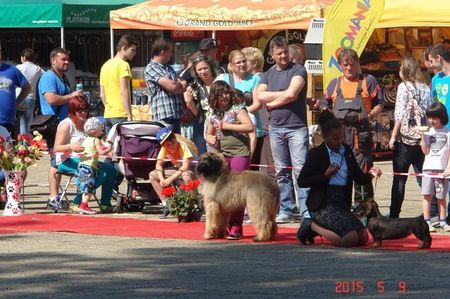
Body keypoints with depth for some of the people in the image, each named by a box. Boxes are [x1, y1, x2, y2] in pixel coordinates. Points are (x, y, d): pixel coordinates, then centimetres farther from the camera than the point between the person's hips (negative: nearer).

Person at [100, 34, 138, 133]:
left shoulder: (105, 65, 16)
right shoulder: (123, 65, -9)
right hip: (121, 115, -8)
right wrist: (129, 116, -17)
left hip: (107, 115, 8)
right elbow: (124, 92, -17)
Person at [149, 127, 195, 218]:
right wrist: (162, 179, -25)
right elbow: (159, 164, -6)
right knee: (152, 175, -10)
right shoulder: (164, 149, -8)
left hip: (188, 171, -7)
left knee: (186, 176, -43)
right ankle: (166, 205, -6)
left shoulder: (183, 146, -25)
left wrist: (170, 179, -35)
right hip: (176, 170, 7)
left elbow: (185, 166, -32)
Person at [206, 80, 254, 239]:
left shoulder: (237, 109, -2)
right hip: (222, 154, 6)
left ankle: (236, 227, -4)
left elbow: (250, 127, -15)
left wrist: (227, 126, -11)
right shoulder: (214, 115, 14)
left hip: (239, 153, -6)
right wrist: (211, 140, 4)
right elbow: (208, 135, 28)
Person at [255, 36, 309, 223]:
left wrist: (272, 101, -2)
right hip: (275, 128, 5)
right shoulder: (268, 75, 14)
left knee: (300, 169, -11)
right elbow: (259, 96, 0)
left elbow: (292, 94, -15)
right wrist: (282, 95, -7)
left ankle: (306, 212, -15)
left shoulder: (298, 71, -2)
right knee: (282, 172, 7)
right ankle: (286, 210, 11)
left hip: (296, 127, -5)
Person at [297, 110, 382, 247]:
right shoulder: (316, 153, -5)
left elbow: (359, 178, 12)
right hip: (323, 204, -8)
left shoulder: (347, 152, 12)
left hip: (342, 203, 8)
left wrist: (370, 174, -10)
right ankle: (312, 226, -1)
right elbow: (301, 181, -8)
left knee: (363, 238, -2)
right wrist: (325, 175, -16)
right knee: (350, 239, -24)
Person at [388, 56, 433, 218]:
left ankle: (394, 215, -2)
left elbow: (400, 114, -11)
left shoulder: (404, 87, -7)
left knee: (399, 179, -1)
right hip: (422, 138, 5)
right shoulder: (425, 88, 7)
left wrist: (393, 136, -6)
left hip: (405, 138, -5)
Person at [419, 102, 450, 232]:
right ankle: (427, 222, -1)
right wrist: (423, 136, -7)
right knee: (427, 195, -3)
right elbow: (425, 151, 2)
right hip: (428, 168, 1)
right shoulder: (428, 132, 8)